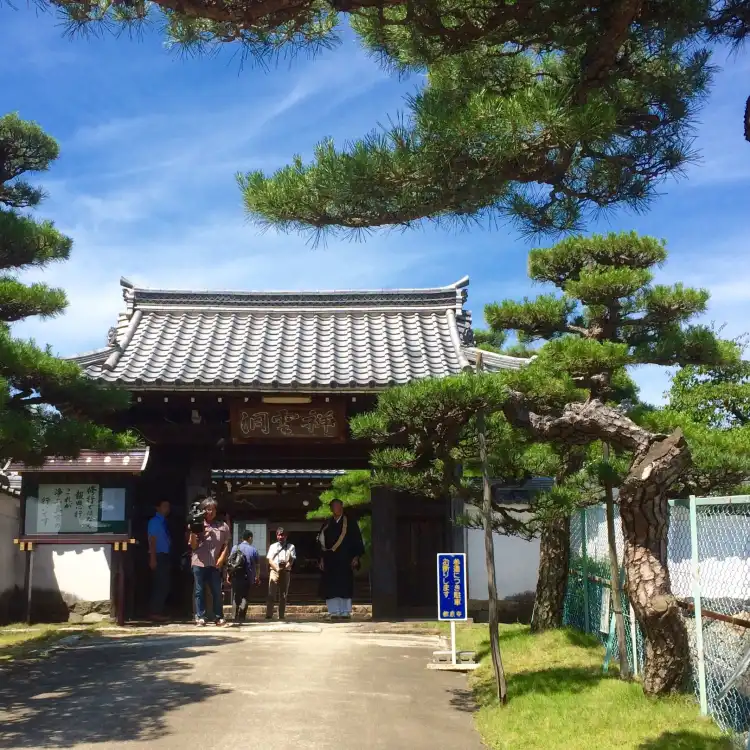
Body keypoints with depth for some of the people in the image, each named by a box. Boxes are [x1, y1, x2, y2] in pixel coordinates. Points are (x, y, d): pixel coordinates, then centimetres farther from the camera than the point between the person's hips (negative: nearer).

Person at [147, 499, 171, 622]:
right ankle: (155, 613, -5)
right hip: (158, 556, -8)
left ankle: (158, 612, 17)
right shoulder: (154, 522, -6)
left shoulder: (164, 522, 16)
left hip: (165, 556, 8)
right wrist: (153, 559, -18)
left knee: (164, 586, 10)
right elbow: (152, 541, -12)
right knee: (160, 585, -10)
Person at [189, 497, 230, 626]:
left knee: (217, 591, 2)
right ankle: (200, 617, 5)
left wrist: (221, 559, -2)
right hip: (199, 563, -1)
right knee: (200, 591, 2)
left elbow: (226, 545, 11)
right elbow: (193, 546, 4)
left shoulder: (223, 526, 10)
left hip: (215, 564, 1)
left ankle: (218, 617, 8)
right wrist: (192, 533, -10)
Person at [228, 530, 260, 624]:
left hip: (236, 576, 1)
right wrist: (257, 577, 14)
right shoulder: (253, 550, -1)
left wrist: (228, 575, 10)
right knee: (245, 597, 3)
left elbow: (230, 562, 2)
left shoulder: (235, 547, 3)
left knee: (236, 597, 12)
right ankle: (241, 616, -15)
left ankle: (236, 617, 11)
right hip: (248, 577, -1)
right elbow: (257, 566, 2)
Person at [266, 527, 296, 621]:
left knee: (283, 595, 1)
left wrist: (286, 567, -17)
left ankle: (281, 615, 4)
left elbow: (291, 560, 3)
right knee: (271, 594, -10)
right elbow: (270, 560, 4)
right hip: (274, 571, -1)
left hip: (286, 572, 1)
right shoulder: (273, 546, 13)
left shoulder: (291, 547, 12)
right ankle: (269, 615, -14)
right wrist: (277, 568, -15)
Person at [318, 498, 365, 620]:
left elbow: (357, 541, 3)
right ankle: (334, 612, 1)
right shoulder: (327, 525, 11)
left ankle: (345, 612, 2)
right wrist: (322, 559, 5)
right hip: (330, 560, 2)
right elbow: (321, 542, 13)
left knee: (345, 586, -3)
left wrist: (356, 557, -5)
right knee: (331, 586, -2)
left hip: (345, 560, -2)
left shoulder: (350, 523, 4)